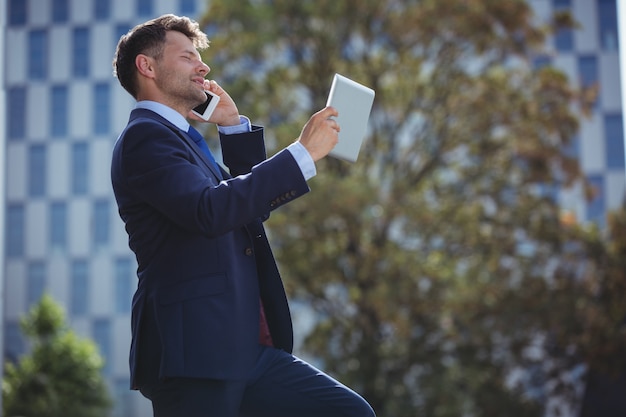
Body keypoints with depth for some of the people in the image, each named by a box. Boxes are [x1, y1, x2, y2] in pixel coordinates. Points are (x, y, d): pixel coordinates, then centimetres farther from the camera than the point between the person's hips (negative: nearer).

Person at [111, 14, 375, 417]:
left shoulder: (181, 139, 24)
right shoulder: (143, 137, -7)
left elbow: (252, 202, 27)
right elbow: (210, 210, -23)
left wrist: (235, 126, 18)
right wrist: (304, 152, -19)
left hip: (247, 351, 9)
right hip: (194, 353, -9)